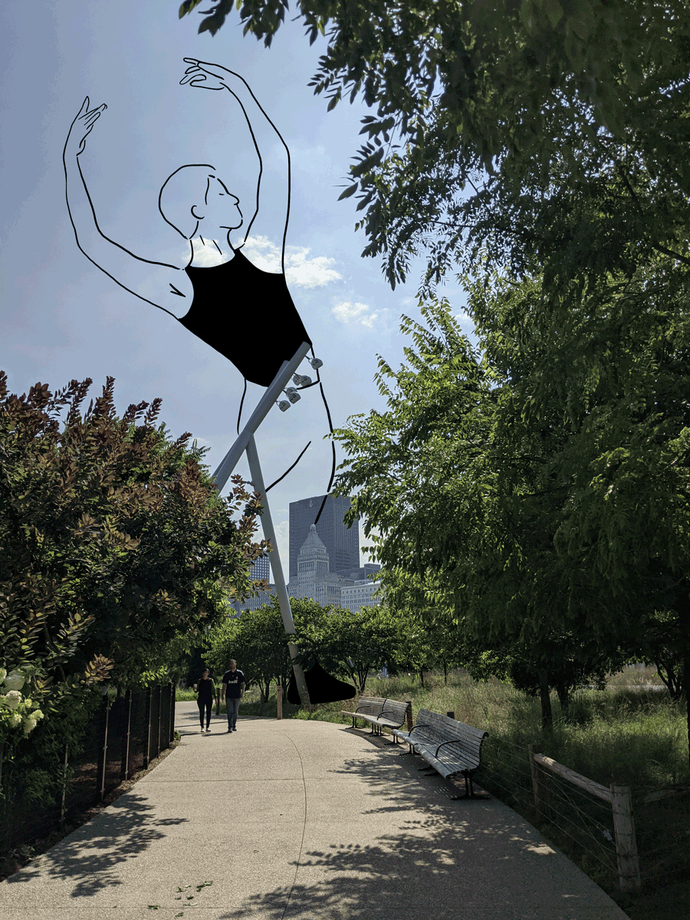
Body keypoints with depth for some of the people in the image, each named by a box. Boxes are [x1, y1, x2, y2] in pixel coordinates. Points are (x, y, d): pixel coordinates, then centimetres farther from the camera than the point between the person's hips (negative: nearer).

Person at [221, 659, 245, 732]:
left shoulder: (240, 673, 4)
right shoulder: (226, 674, 5)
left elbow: (242, 684, 6)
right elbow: (224, 685, 8)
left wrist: (242, 694, -5)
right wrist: (222, 695, 2)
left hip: (237, 696, 0)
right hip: (229, 696, 0)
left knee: (235, 712, 7)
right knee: (230, 712, -7)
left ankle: (234, 726, 19)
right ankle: (230, 727, -7)